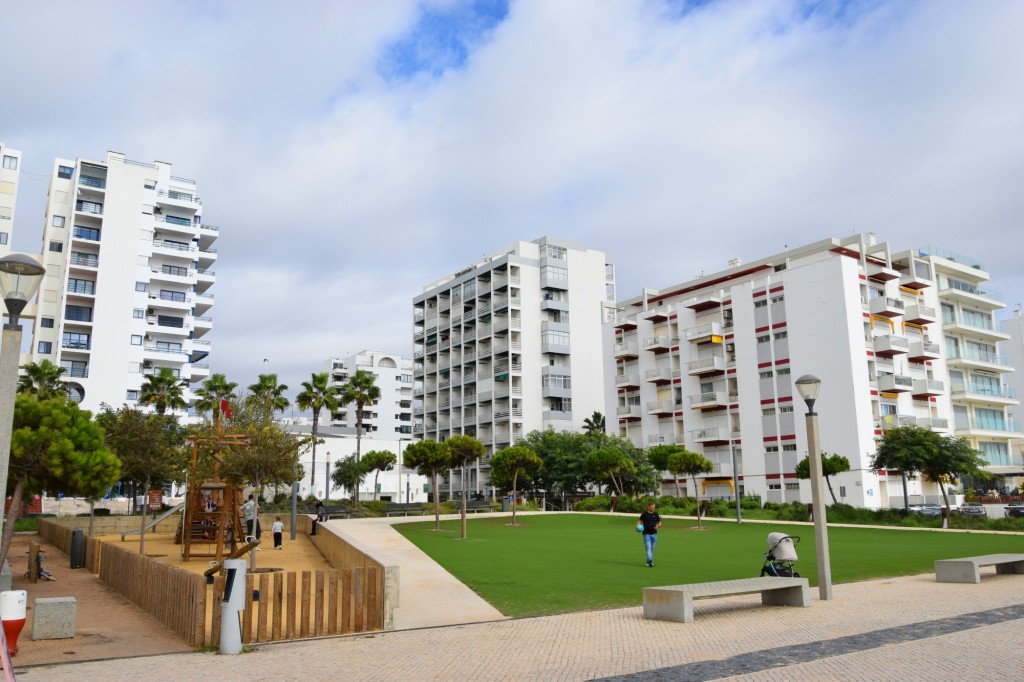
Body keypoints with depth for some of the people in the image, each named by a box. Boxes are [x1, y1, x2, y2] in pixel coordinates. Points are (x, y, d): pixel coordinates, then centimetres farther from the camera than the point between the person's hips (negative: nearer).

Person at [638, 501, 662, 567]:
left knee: (652, 549, 8)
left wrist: (658, 526, -6)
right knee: (648, 548, -12)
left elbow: (660, 523, 16)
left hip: (654, 534, 4)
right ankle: (650, 562, -21)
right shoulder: (644, 514, 0)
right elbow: (640, 521, 3)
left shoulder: (656, 514, 9)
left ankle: (648, 562, 19)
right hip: (646, 534, -4)